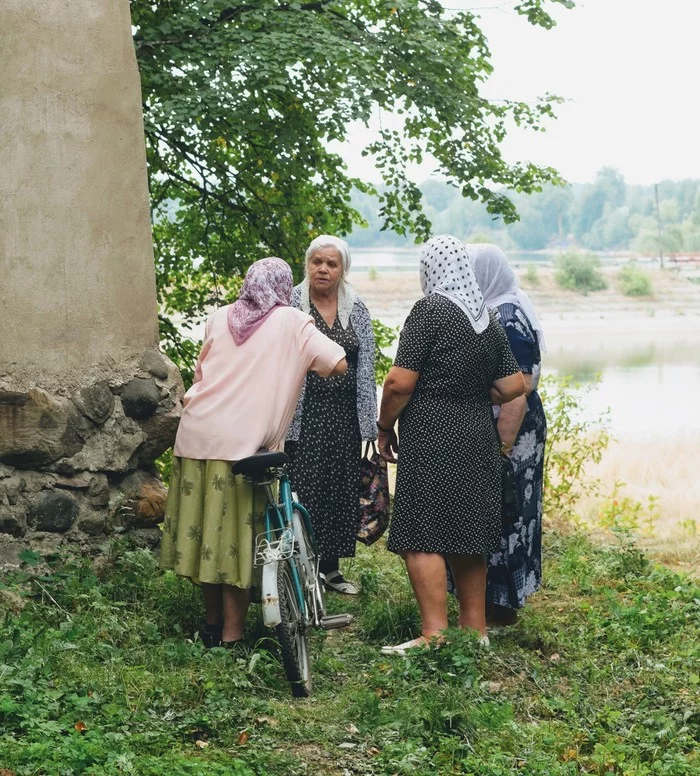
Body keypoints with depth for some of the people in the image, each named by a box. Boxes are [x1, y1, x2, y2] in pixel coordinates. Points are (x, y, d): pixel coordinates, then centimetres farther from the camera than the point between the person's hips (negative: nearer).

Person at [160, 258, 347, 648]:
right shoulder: (292, 323, 0)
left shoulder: (219, 318, 13)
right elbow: (340, 364, -9)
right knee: (238, 536, 3)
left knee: (206, 527, 15)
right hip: (245, 444, -5)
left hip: (198, 435, 5)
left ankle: (213, 622, 29)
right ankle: (231, 634, 8)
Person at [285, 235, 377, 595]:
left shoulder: (357, 310, 10)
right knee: (304, 488, -7)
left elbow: (366, 367, 10)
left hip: (345, 414, 4)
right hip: (305, 414, -4)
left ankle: (331, 568, 19)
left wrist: (368, 421, 6)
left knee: (343, 488, 8)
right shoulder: (291, 305, -1)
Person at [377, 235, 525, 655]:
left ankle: (435, 635, -12)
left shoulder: (430, 311, -10)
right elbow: (512, 386, 10)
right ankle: (475, 628, 21)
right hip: (478, 437, 7)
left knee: (422, 538, -6)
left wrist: (386, 427, -1)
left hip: (432, 440, -7)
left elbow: (400, 383, -15)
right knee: (469, 538, 15)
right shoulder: (489, 318, 11)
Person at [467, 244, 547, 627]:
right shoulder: (491, 314, 11)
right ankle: (492, 600, 24)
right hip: (484, 431, 10)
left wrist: (502, 449, -25)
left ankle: (502, 607, 7)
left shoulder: (508, 320, -18)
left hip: (507, 434, -10)